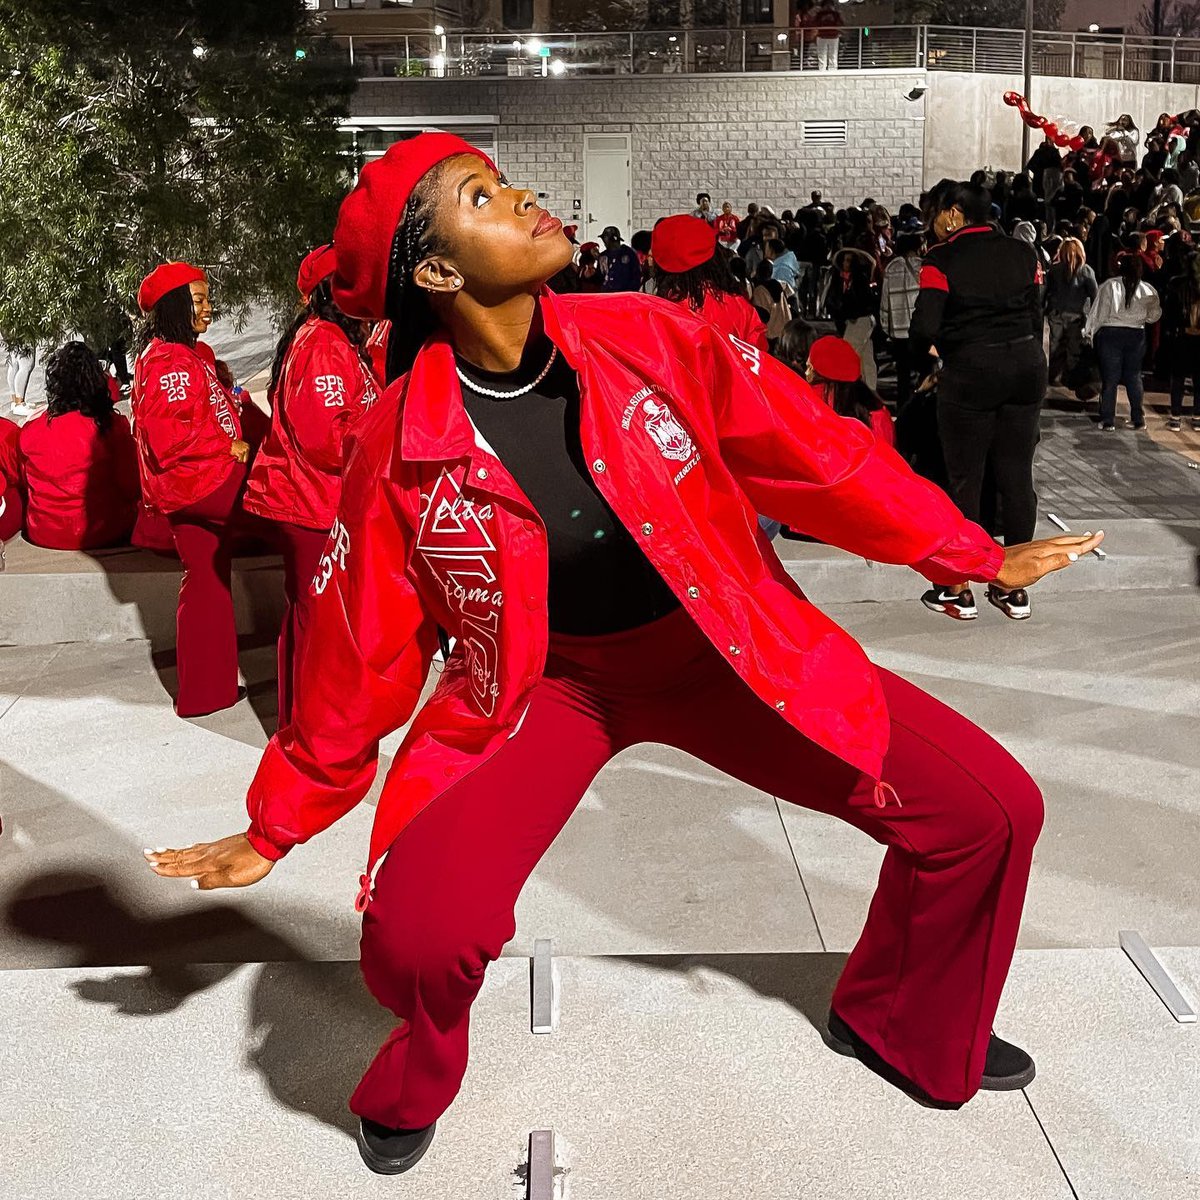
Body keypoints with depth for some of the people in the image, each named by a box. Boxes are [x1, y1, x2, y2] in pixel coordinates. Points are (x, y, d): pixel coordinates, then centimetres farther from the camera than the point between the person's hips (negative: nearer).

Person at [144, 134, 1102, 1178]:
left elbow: (816, 454, -3)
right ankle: (415, 1088, 16)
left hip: (724, 649, 3)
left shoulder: (652, 343, -15)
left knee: (990, 812, -4)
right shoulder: (399, 453, -18)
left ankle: (904, 1027, 29)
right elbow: (358, 658, -6)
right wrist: (278, 828, 3)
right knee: (415, 933, -25)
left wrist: (974, 555, 6)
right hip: (541, 684, -2)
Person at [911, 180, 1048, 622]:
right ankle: (1014, 589, 16)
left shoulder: (942, 258, -7)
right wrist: (1025, 357, 16)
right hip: (1026, 364, 5)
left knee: (965, 478, 4)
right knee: (1017, 474, 9)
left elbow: (925, 329, -15)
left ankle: (959, 590, 10)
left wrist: (941, 342, 6)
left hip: (970, 370, -5)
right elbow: (1036, 318, 7)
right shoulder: (1023, 253, 8)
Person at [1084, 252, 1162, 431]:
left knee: (1109, 378, 4)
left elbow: (1099, 312, -7)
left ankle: (1108, 421, 5)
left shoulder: (1109, 286, -10)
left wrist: (1089, 332, 4)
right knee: (1134, 377, 13)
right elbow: (1153, 316, 6)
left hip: (1110, 334, -2)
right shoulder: (1147, 290, -3)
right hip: (1136, 335, 2)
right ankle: (1138, 419, 16)